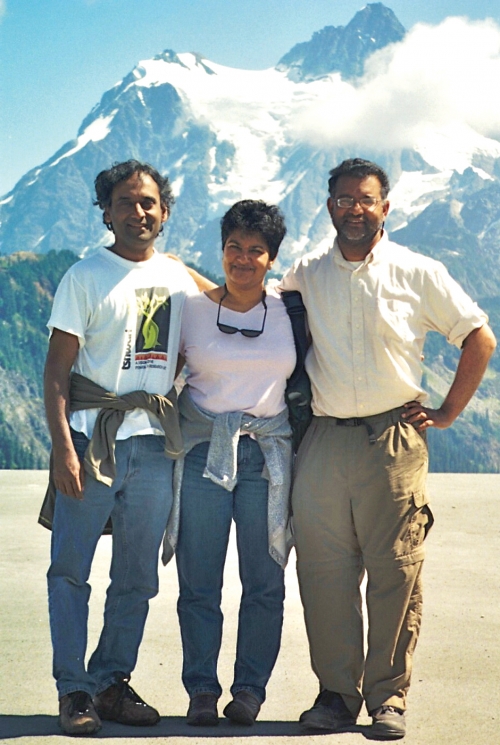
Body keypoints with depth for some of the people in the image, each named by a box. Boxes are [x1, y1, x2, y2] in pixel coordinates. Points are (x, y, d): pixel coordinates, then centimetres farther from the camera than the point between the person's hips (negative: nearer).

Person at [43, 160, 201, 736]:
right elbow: (57, 370, -5)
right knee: (71, 567, -3)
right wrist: (62, 446, -15)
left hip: (155, 441, 4)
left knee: (138, 576, 8)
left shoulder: (180, 278, 13)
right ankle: (73, 692, 6)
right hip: (92, 436, -4)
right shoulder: (85, 277, 0)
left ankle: (112, 683, 19)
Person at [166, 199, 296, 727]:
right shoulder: (191, 309, 2)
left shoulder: (288, 312, 4)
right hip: (204, 447, -1)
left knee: (264, 580, 1)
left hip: (268, 451, 1)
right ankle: (201, 689, 12)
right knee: (199, 580, 0)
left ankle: (250, 689, 13)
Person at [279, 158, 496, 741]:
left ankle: (388, 697, 8)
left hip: (394, 437, -2)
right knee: (323, 571, 1)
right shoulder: (305, 275, 10)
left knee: (395, 572, -1)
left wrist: (447, 413, 3)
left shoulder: (418, 273, 3)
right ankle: (336, 692, 12)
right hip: (323, 439, 2)